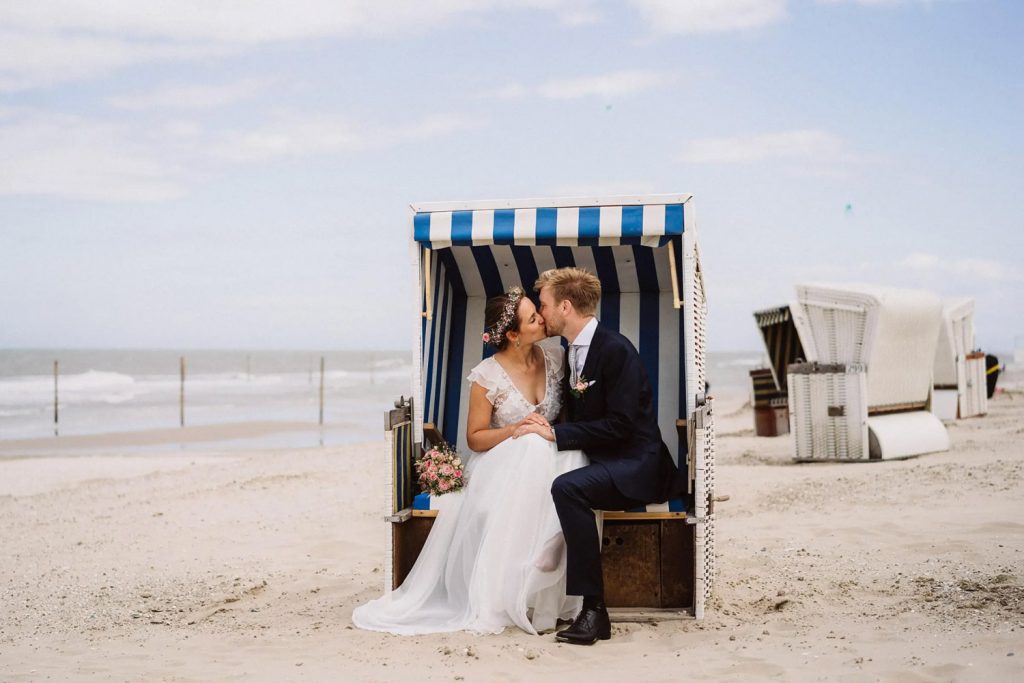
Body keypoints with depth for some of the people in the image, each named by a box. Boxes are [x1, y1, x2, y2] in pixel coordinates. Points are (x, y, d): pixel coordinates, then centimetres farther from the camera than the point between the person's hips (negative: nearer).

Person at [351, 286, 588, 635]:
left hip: (551, 459, 3)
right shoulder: (488, 377, -11)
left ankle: (542, 596, -24)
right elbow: (474, 438, -3)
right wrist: (514, 430, -20)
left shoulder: (555, 355, 0)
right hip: (502, 467, -3)